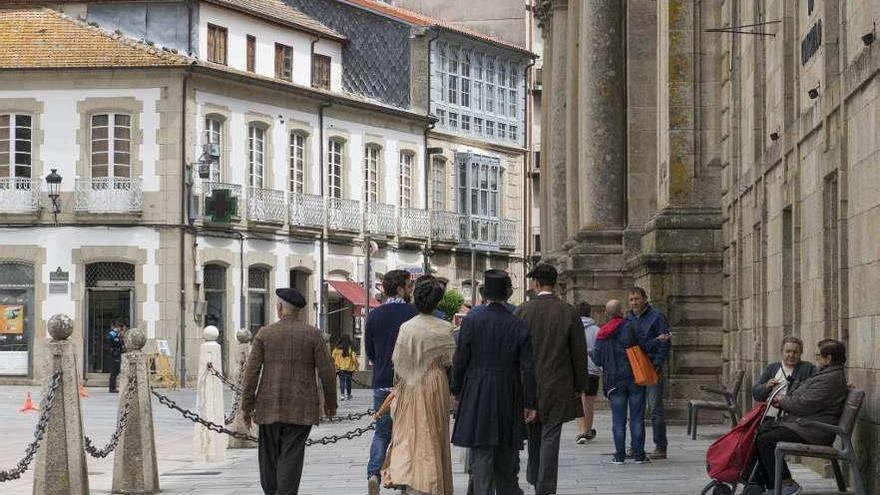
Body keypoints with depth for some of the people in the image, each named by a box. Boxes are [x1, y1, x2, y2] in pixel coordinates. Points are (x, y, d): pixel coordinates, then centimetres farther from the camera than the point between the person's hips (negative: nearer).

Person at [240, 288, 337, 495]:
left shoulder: (264, 334, 0)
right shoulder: (313, 334, -1)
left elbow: (252, 372, -2)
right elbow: (326, 371, -2)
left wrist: (247, 406, 4)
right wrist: (330, 402, 11)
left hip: (269, 408, 1)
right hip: (301, 408, -1)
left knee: (269, 457, 12)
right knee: (291, 458, -2)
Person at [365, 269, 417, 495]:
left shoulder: (374, 316, 2)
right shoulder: (413, 314, -9)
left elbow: (369, 352, 9)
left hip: (382, 383, 3)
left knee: (381, 433, 9)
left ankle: (373, 473, -12)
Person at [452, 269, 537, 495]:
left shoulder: (470, 323, -8)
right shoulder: (519, 327, -4)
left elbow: (460, 363, -5)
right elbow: (528, 369, -3)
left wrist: (457, 392, 9)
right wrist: (529, 404, 4)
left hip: (476, 402, -2)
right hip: (509, 402, 2)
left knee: (481, 461, -1)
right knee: (507, 464, 14)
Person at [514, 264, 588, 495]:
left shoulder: (523, 311, -5)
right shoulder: (569, 313, -4)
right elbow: (579, 353, -2)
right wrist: (579, 386, 8)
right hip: (559, 387, -1)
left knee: (533, 435, 16)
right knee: (550, 437, -1)